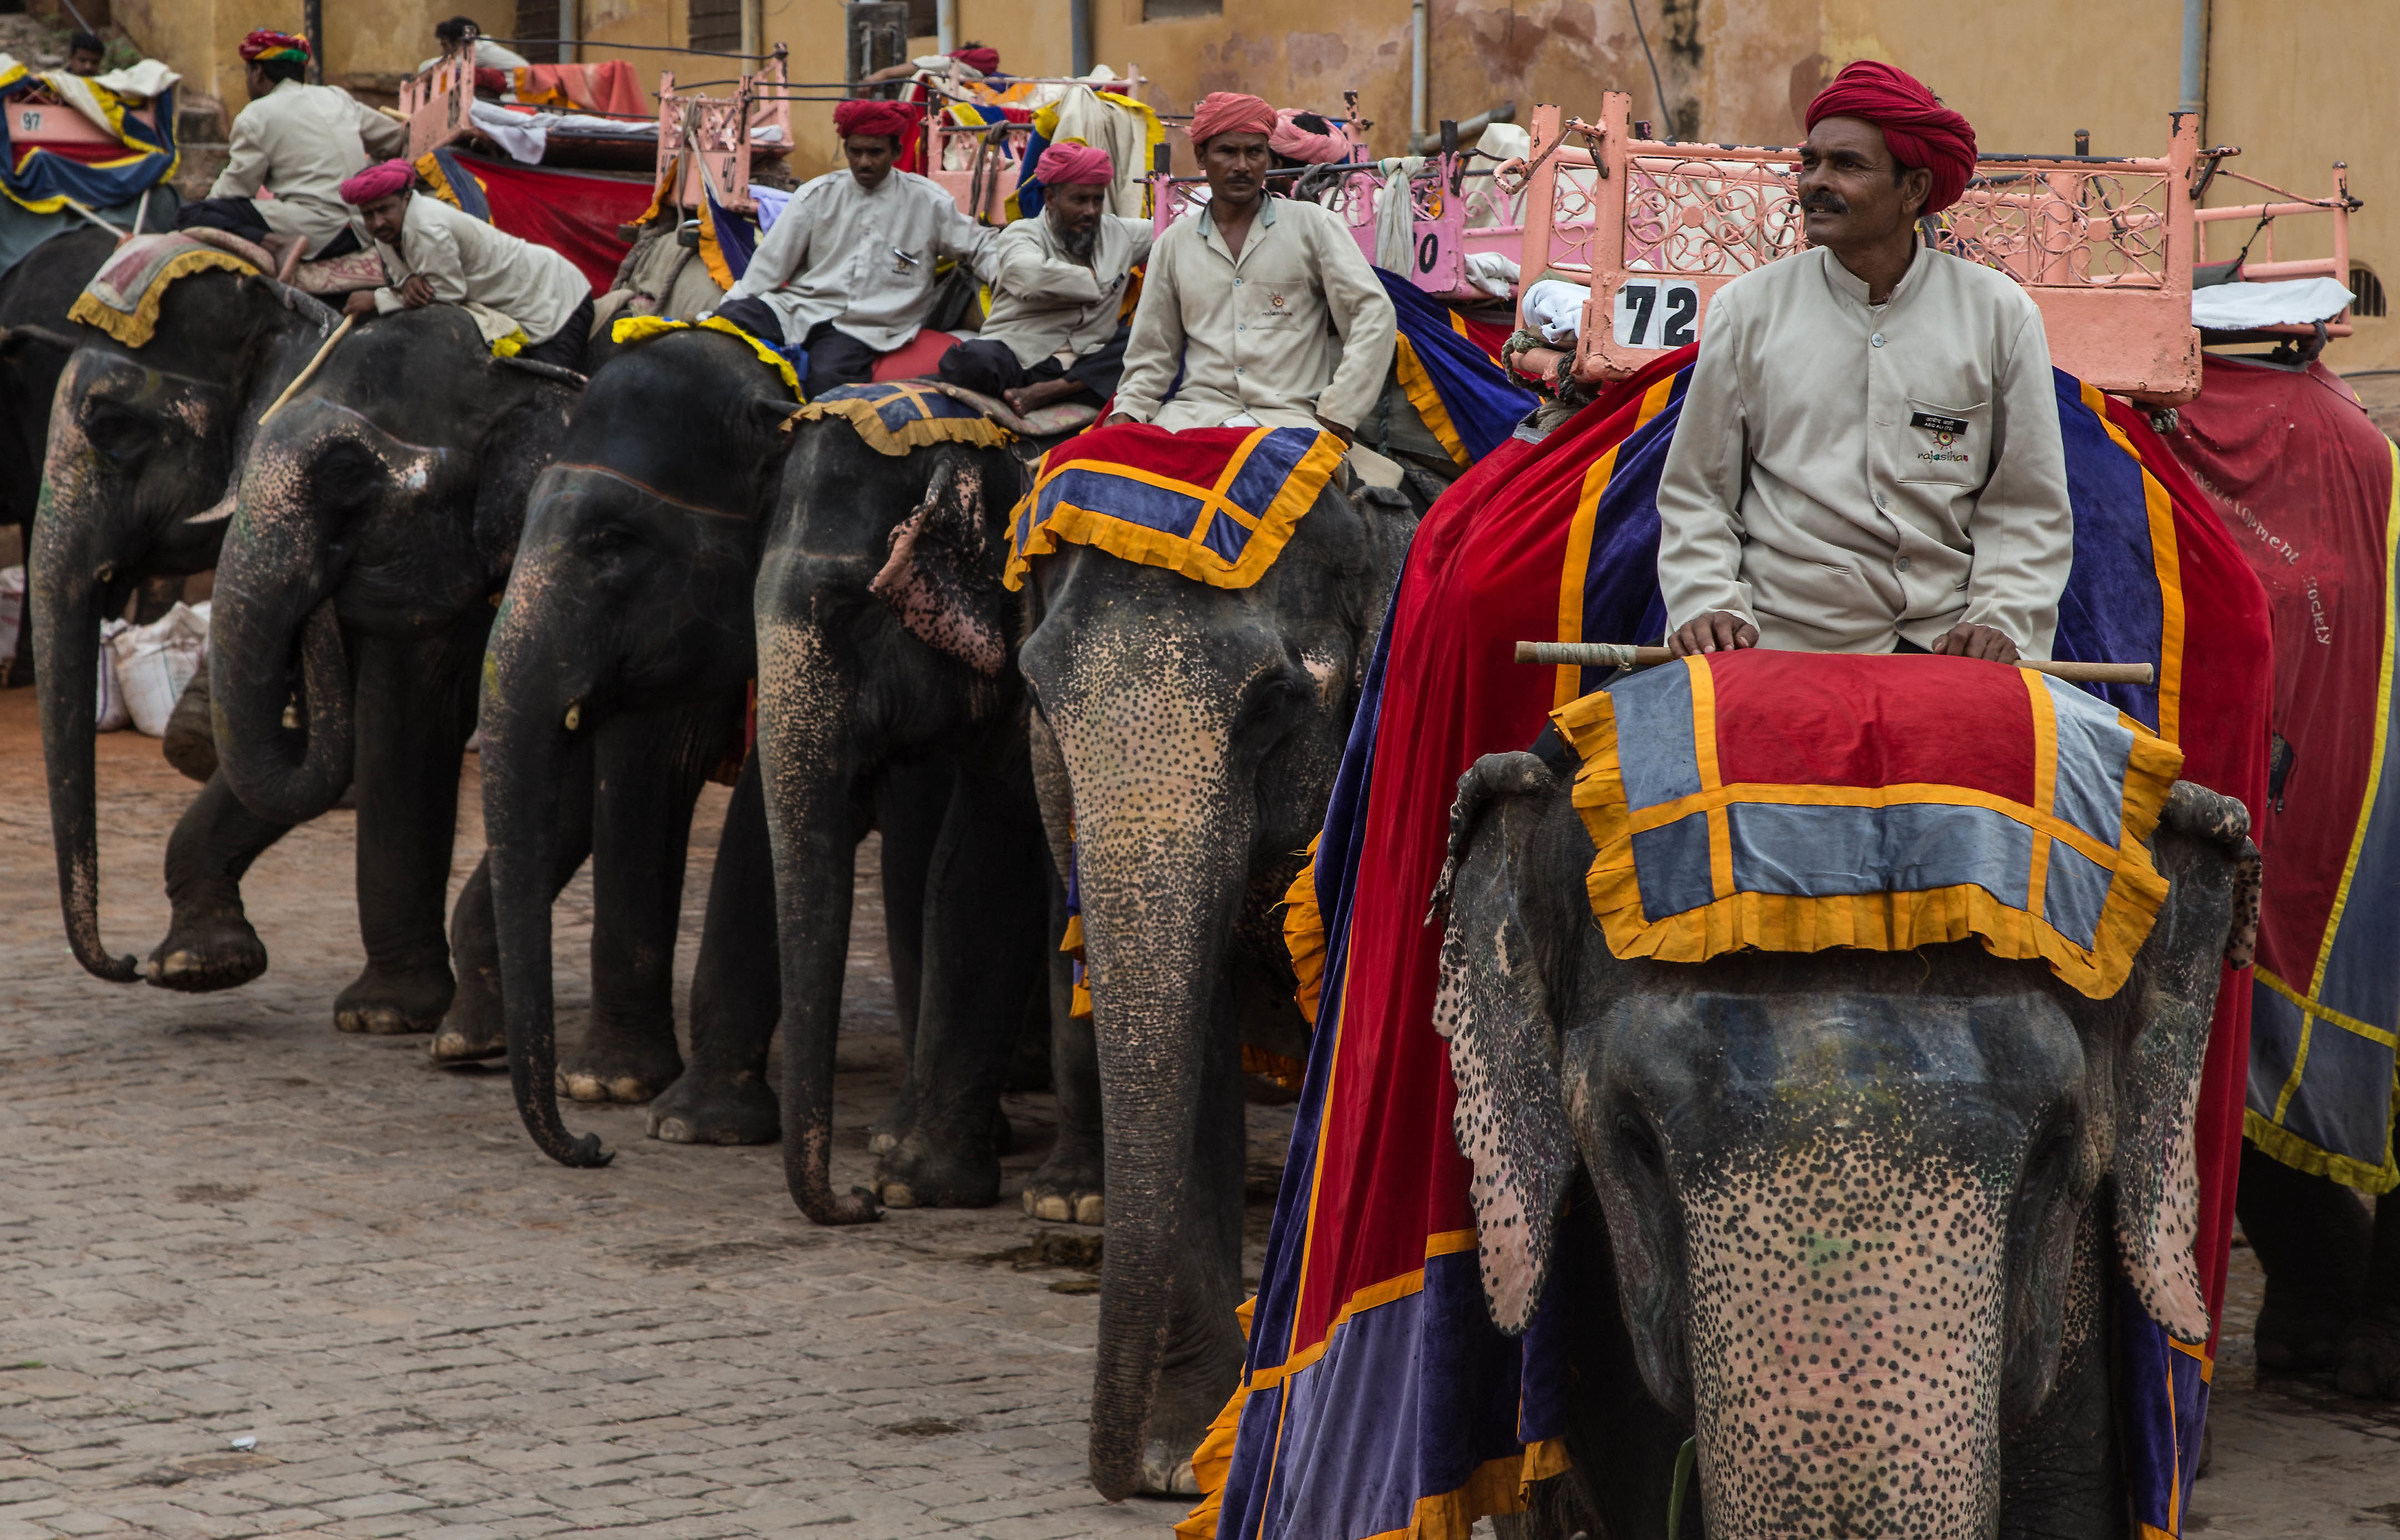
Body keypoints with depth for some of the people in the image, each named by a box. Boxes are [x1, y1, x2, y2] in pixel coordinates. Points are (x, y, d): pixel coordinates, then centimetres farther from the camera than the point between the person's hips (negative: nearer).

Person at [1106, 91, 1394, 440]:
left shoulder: (1312, 225, 11)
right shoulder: (1173, 244, 19)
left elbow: (1373, 313, 3)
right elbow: (1152, 352, 22)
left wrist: (1337, 414, -6)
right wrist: (1127, 413, 1)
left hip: (1288, 414, -1)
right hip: (1198, 409, 1)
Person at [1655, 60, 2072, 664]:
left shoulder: (1998, 313, 7)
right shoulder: (1747, 309, 7)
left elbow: (2028, 507, 9)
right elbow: (1695, 495, 10)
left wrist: (2001, 622, -6)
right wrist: (1710, 608, -6)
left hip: (1946, 638, 0)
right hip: (1783, 637, 0)